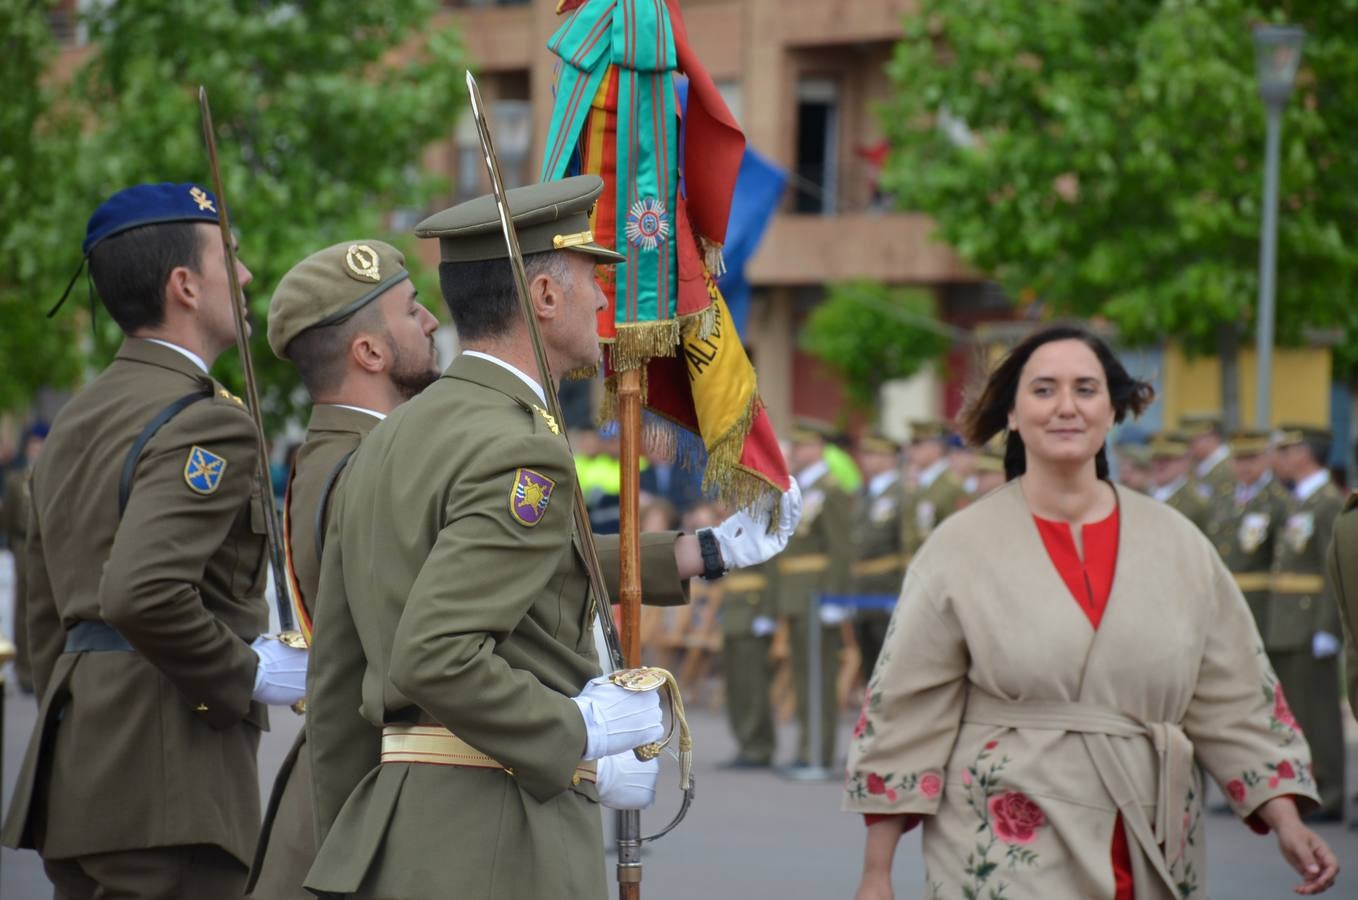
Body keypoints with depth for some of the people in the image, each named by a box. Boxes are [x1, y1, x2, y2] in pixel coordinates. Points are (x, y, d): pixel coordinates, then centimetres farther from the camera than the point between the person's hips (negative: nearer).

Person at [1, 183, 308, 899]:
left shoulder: (79, 418, 17)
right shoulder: (204, 423, -13)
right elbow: (144, 594, -27)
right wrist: (251, 673, -13)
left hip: (81, 767, 10)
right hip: (168, 786, -9)